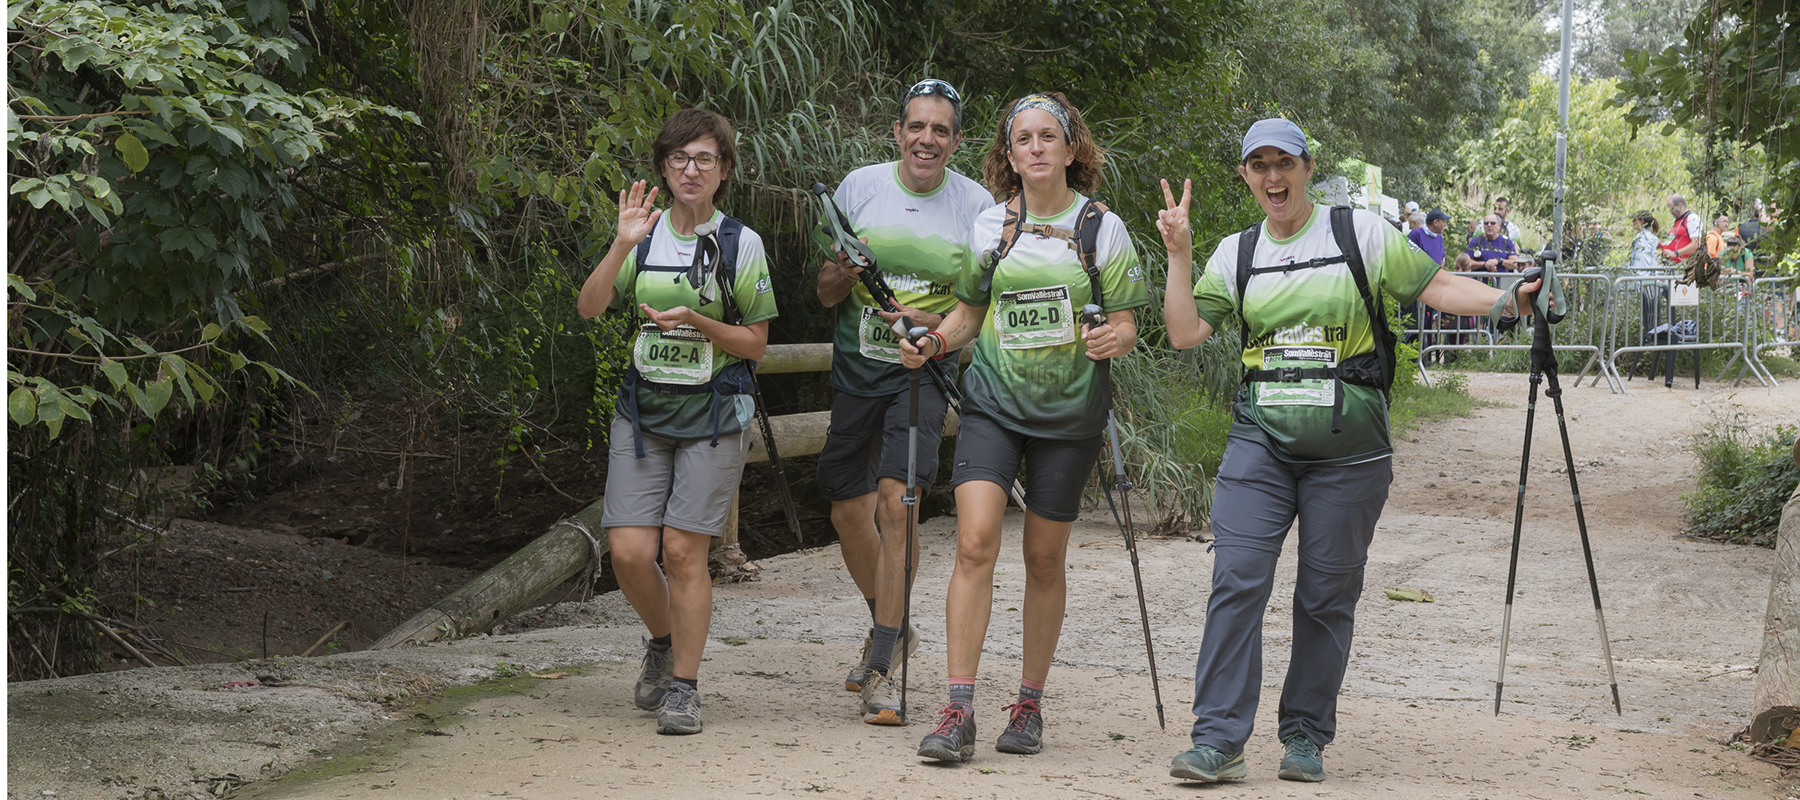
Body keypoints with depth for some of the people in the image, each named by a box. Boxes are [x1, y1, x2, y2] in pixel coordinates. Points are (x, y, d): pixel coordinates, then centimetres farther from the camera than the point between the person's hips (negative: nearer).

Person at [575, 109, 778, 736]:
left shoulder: (741, 243, 0)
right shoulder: (646, 234, 6)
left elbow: (755, 342, 0)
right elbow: (589, 307, -4)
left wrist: (696, 322, -15)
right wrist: (623, 244, -16)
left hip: (713, 414, -2)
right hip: (643, 411, 3)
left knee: (684, 550, -7)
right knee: (630, 551, -5)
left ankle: (683, 687, 6)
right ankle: (664, 642, 25)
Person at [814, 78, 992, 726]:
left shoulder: (976, 205, -3)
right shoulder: (860, 187, 0)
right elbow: (825, 294, 5)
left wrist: (935, 322, -17)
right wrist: (843, 273, -18)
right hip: (857, 366, 3)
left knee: (895, 500, -18)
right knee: (848, 509, 7)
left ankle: (881, 671, -13)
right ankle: (891, 630, 34)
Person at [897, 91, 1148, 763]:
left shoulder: (1101, 227, 2)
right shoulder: (989, 226, 7)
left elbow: (1126, 326, 2)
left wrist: (1112, 340, -21)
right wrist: (932, 343, -4)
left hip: (1069, 411, -1)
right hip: (993, 403, 1)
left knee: (1044, 558, 5)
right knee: (975, 541, -14)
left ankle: (1029, 706, 20)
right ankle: (959, 712, -15)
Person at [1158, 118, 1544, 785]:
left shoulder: (1359, 233, 2)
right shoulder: (1236, 254, 11)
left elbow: (1436, 287, 3)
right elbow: (1185, 332, 5)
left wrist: (1506, 299, -11)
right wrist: (1179, 254, -2)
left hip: (1348, 449, -2)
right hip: (1260, 440, 2)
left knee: (1327, 596, 3)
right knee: (1237, 580, -10)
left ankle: (1306, 737, 17)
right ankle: (1219, 741, -9)